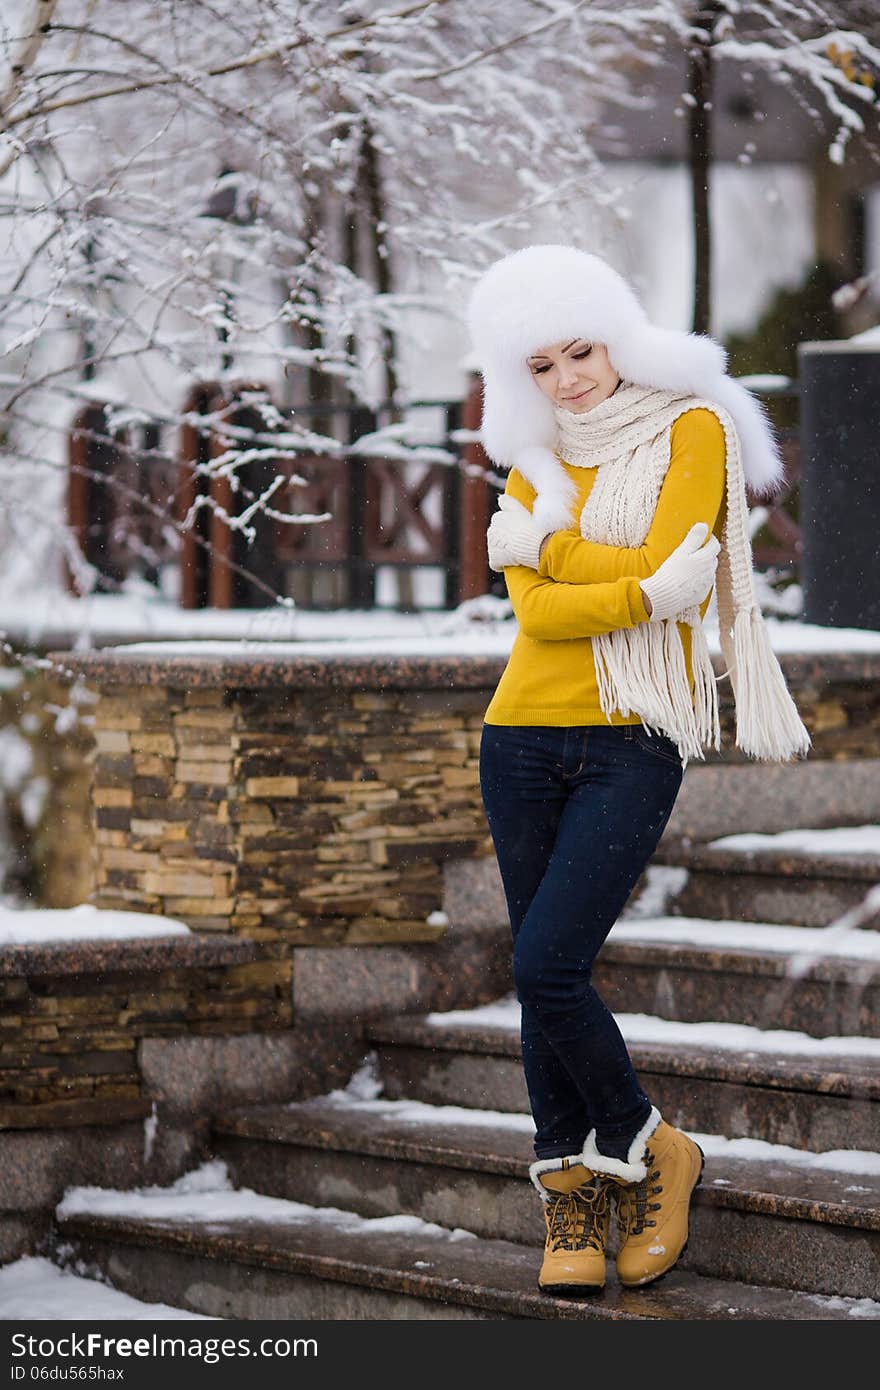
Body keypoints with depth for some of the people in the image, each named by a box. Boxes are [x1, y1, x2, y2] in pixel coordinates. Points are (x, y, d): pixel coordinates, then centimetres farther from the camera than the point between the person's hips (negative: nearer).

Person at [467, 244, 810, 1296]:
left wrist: (543, 544, -4)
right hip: (526, 735, 5)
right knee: (544, 979, 4)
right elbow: (536, 610, -3)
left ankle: (647, 1149, 6)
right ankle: (571, 1199, 12)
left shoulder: (691, 429, -1)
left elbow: (665, 565, -13)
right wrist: (646, 590, -16)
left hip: (634, 744, -5)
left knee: (547, 968, -15)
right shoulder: (533, 463, 12)